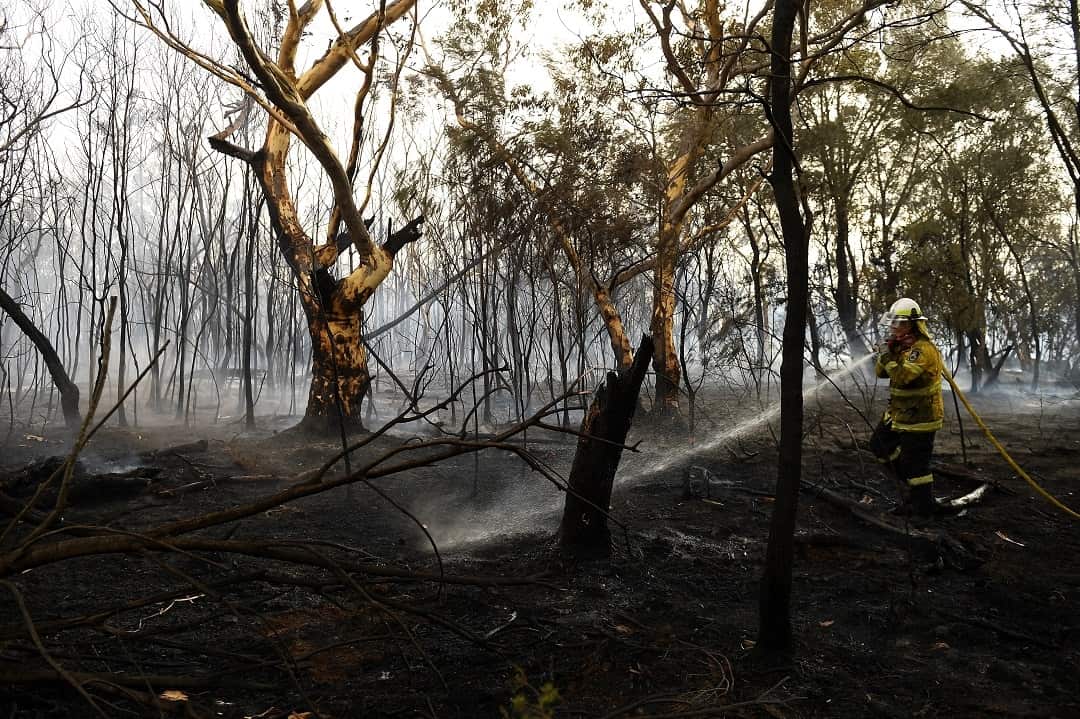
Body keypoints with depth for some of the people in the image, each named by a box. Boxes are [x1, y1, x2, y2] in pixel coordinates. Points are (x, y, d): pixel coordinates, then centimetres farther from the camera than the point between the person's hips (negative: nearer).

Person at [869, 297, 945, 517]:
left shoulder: (923, 349, -23)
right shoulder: (900, 345, 8)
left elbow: (902, 376, -35)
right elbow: (880, 372, 5)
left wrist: (887, 356, -23)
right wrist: (886, 350, -10)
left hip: (919, 417, -10)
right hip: (899, 412, 10)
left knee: (915, 463, -3)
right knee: (879, 444, 19)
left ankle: (923, 506, 11)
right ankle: (907, 478, 33)